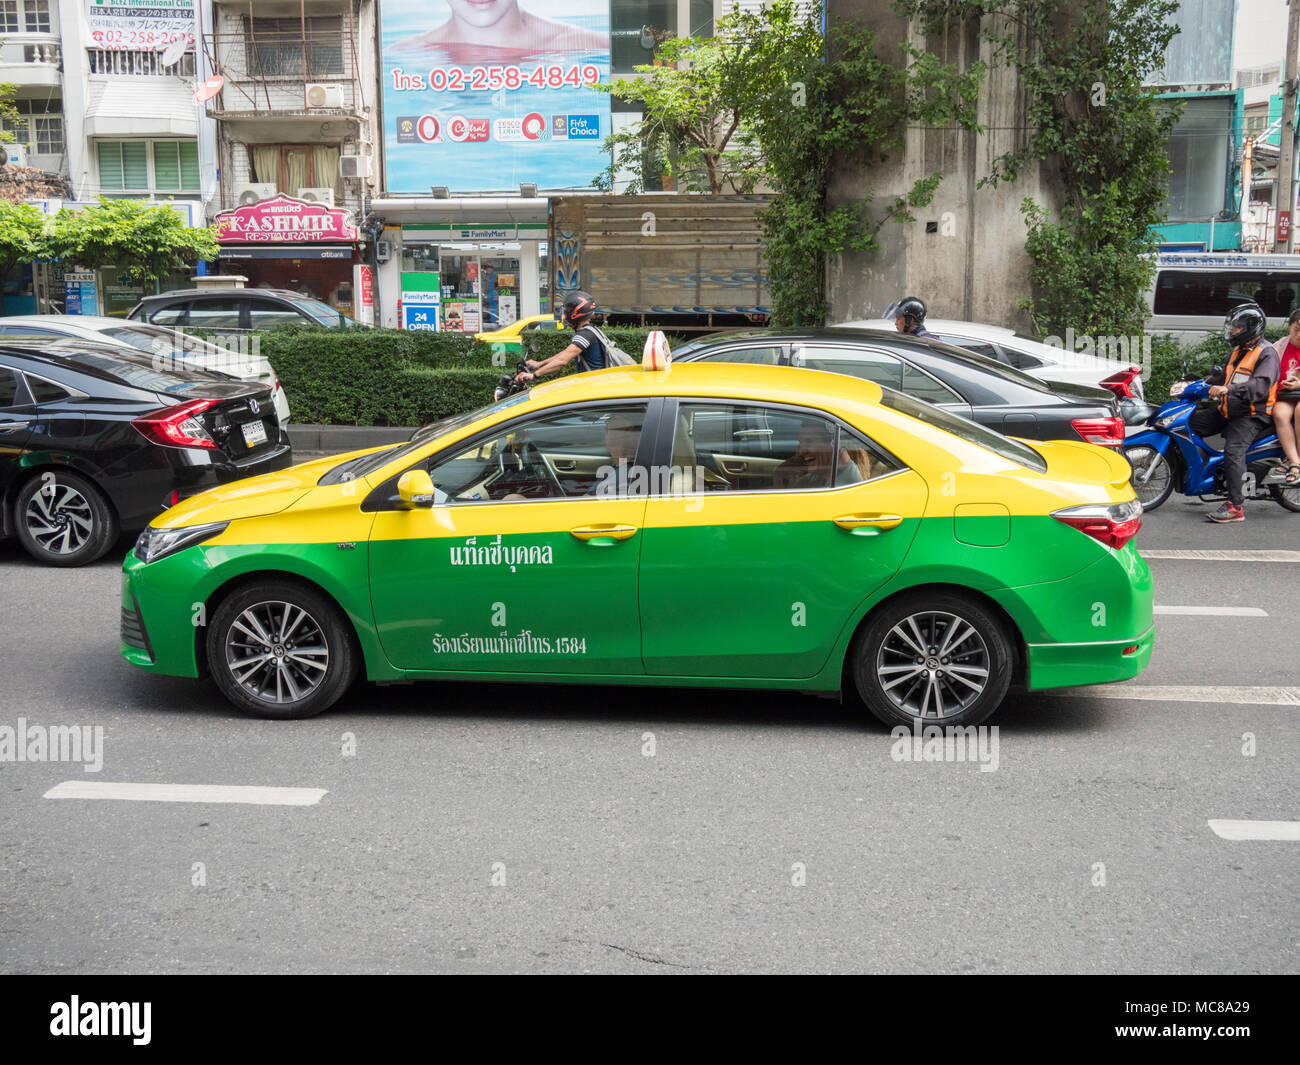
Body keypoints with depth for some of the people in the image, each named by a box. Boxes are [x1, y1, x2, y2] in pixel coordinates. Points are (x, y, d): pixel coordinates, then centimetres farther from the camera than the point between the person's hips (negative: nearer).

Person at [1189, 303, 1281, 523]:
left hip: (1252, 416, -9)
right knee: (1190, 423, -2)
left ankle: (1235, 506, -32)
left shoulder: (1267, 353, -9)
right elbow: (1223, 376, 28)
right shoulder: (1238, 351, 21)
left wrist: (1228, 389, -37)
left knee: (1233, 450, -28)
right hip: (1228, 411, 9)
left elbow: (1260, 387, -24)